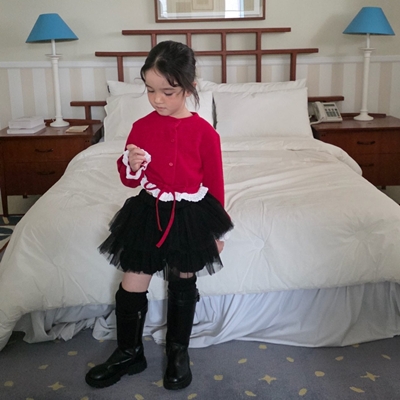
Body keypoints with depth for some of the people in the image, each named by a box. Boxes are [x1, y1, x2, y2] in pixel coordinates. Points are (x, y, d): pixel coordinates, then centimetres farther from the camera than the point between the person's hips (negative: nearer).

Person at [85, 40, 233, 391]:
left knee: (183, 285, 12)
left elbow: (215, 183, -2)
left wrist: (215, 229, 2)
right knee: (132, 286, 6)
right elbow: (129, 179, 5)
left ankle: (178, 352, 32)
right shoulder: (141, 127, -3)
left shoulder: (204, 132, -11)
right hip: (148, 212, 2)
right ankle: (129, 353, 27)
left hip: (190, 215, -2)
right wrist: (131, 165, -19)